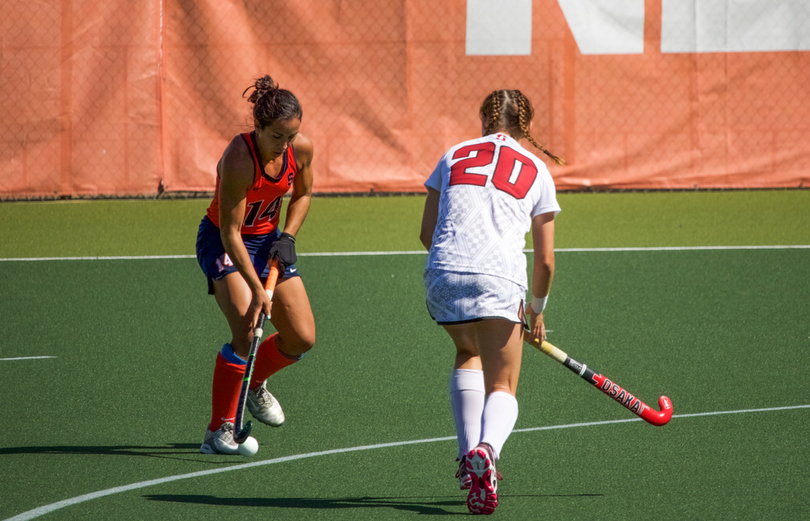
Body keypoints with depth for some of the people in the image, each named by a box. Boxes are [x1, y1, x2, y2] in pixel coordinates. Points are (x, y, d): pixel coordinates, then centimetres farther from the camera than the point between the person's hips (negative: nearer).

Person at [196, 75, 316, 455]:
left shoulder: (301, 150, -14)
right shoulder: (239, 160, -32)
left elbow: (303, 194, 9)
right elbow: (230, 231, -29)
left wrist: (287, 237, -6)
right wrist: (256, 289, -32)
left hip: (267, 238, 6)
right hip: (222, 242, -6)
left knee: (302, 338, 2)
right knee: (246, 331, -25)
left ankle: (254, 384, 33)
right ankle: (218, 432, -19)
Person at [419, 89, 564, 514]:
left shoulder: (454, 156, 20)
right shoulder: (536, 171, 17)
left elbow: (427, 233, 18)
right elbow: (545, 260, 18)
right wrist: (537, 309, 34)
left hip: (442, 275, 2)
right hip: (500, 281, -2)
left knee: (468, 353, 31)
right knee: (502, 388, 8)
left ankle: (468, 453, 11)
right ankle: (487, 450, -27)